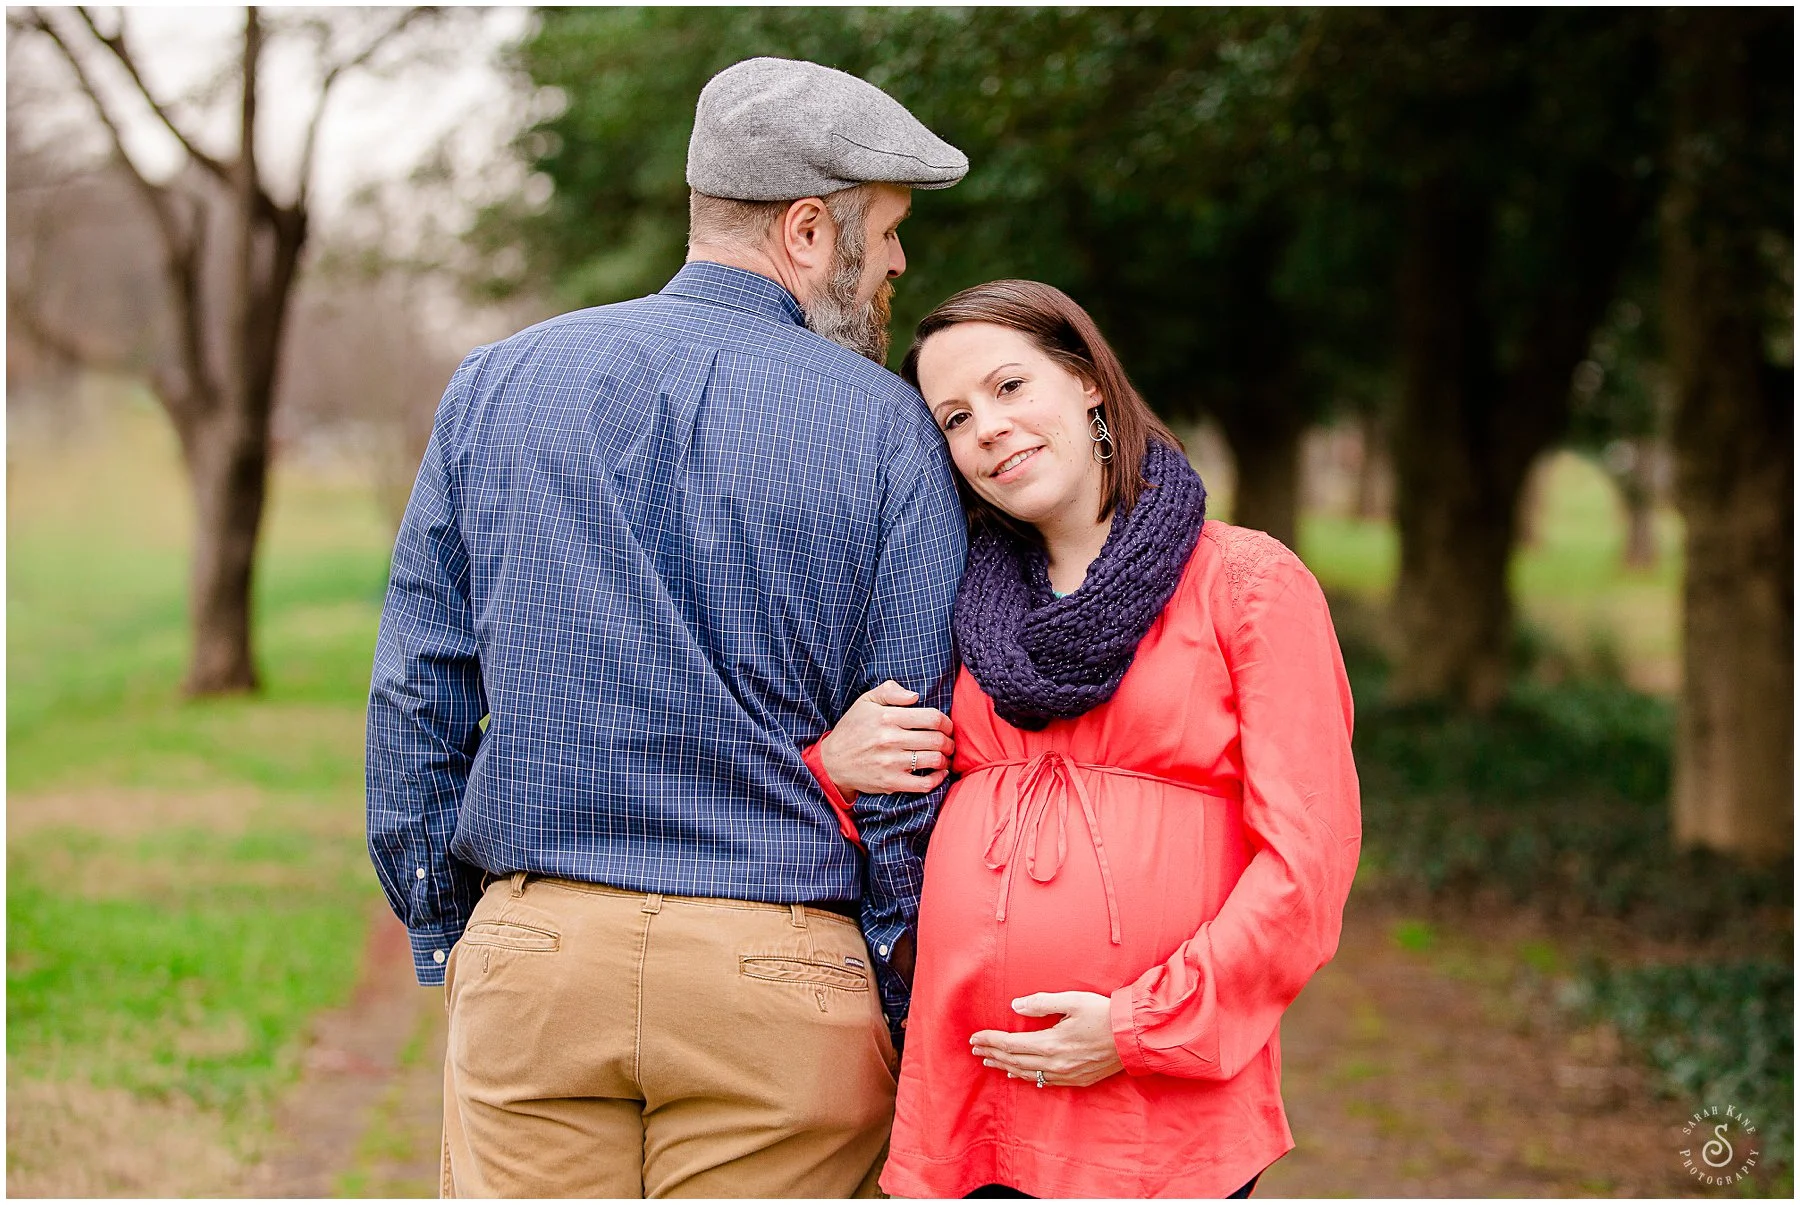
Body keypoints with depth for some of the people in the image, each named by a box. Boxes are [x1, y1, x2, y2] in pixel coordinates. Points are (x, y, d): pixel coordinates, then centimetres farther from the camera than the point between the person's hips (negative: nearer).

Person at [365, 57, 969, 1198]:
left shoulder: (495, 385, 6)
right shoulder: (885, 429, -3)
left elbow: (416, 698, 7)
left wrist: (445, 932, 15)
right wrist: (902, 1018, 4)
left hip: (532, 949, 2)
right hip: (779, 976, -2)